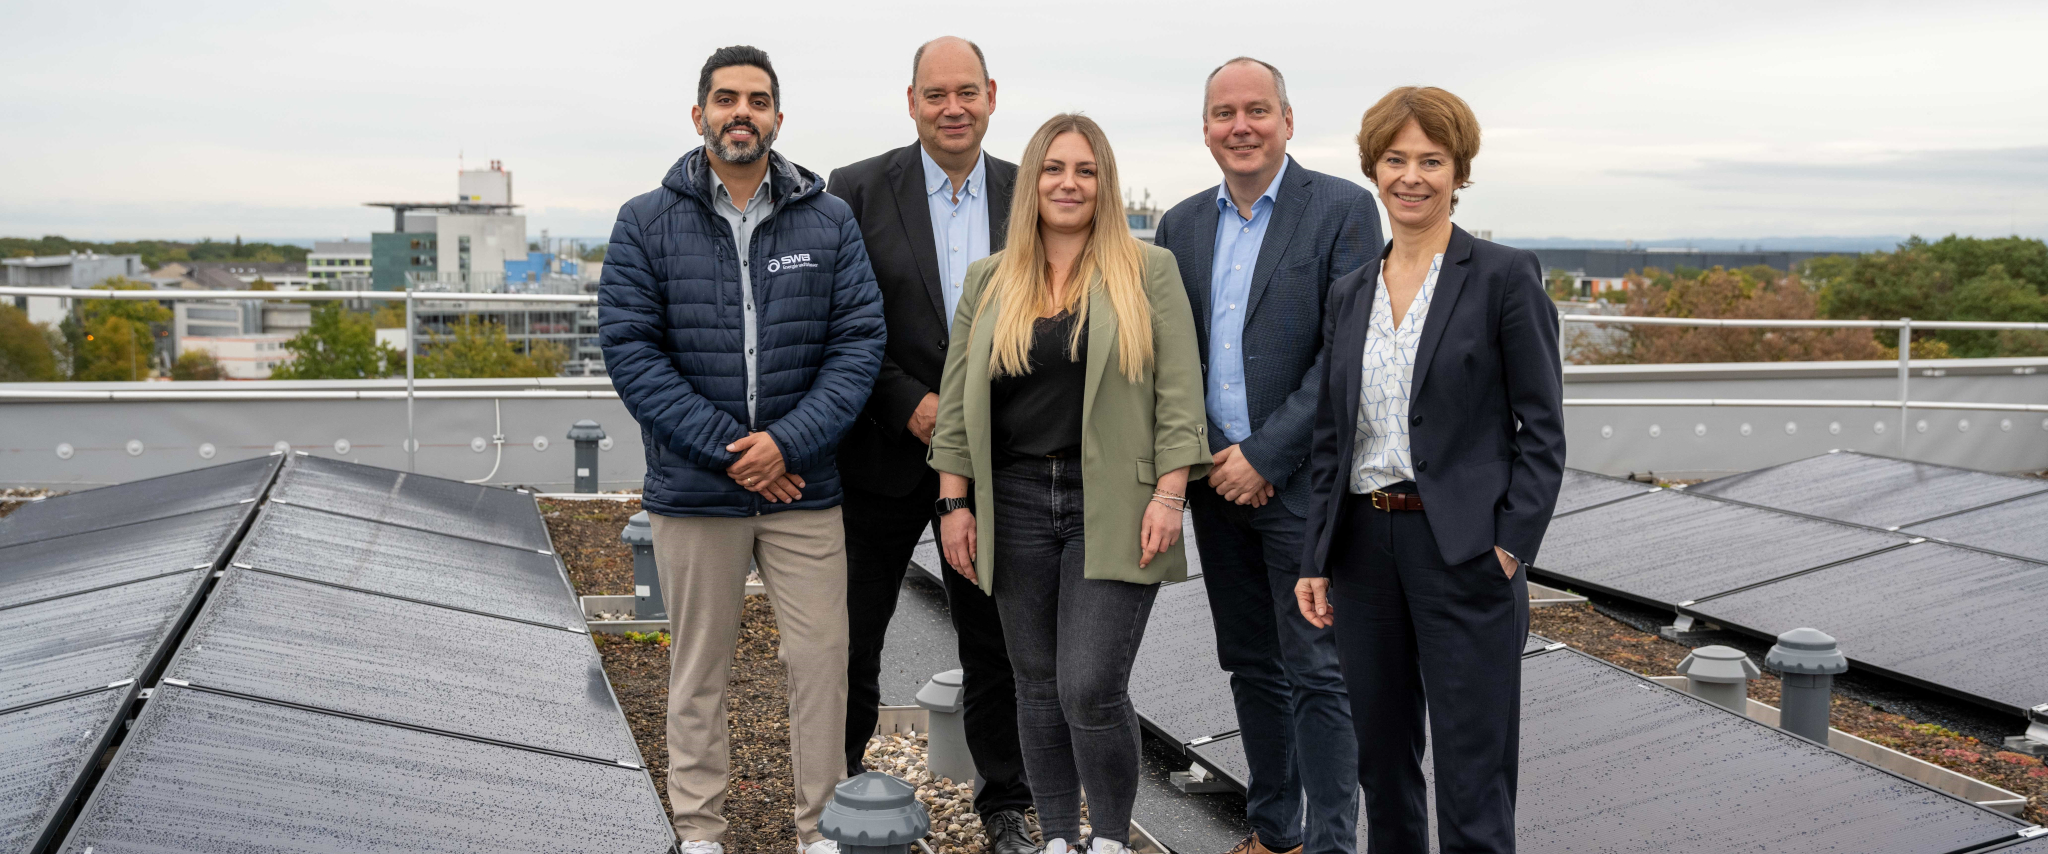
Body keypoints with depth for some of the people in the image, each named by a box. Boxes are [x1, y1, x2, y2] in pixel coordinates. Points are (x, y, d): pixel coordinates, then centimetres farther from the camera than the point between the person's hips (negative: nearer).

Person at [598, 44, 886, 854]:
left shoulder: (830, 221, 2)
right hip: (693, 490, 0)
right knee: (699, 664, 11)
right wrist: (727, 451, -13)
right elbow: (630, 350, -6)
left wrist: (787, 441, -14)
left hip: (804, 486, 1)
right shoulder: (647, 223, 0)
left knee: (822, 656, 4)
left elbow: (860, 341, -2)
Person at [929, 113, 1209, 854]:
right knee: (1038, 687, 9)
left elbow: (1178, 392, -2)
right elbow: (957, 398, 9)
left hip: (1112, 509, -3)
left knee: (1092, 690, -8)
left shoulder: (1149, 272, 2)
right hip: (1016, 503, 3)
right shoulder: (989, 281, 10)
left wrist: (1170, 495, -9)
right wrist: (954, 501, 4)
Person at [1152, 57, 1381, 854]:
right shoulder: (1181, 225, 10)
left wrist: (1266, 456, -16)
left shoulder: (1342, 208, -6)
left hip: (1302, 481, -5)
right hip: (1217, 481, 5)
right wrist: (1206, 458, -2)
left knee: (1316, 673, -1)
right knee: (1251, 667, 14)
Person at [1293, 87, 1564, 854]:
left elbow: (1542, 429, -6)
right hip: (1365, 546, 5)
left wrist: (1509, 549, -13)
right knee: (1381, 762, 15)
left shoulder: (1505, 277, -4)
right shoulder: (1349, 294, 11)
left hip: (1464, 552, -5)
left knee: (1473, 777, 1)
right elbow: (1330, 438, 12)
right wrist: (1316, 560, 7)